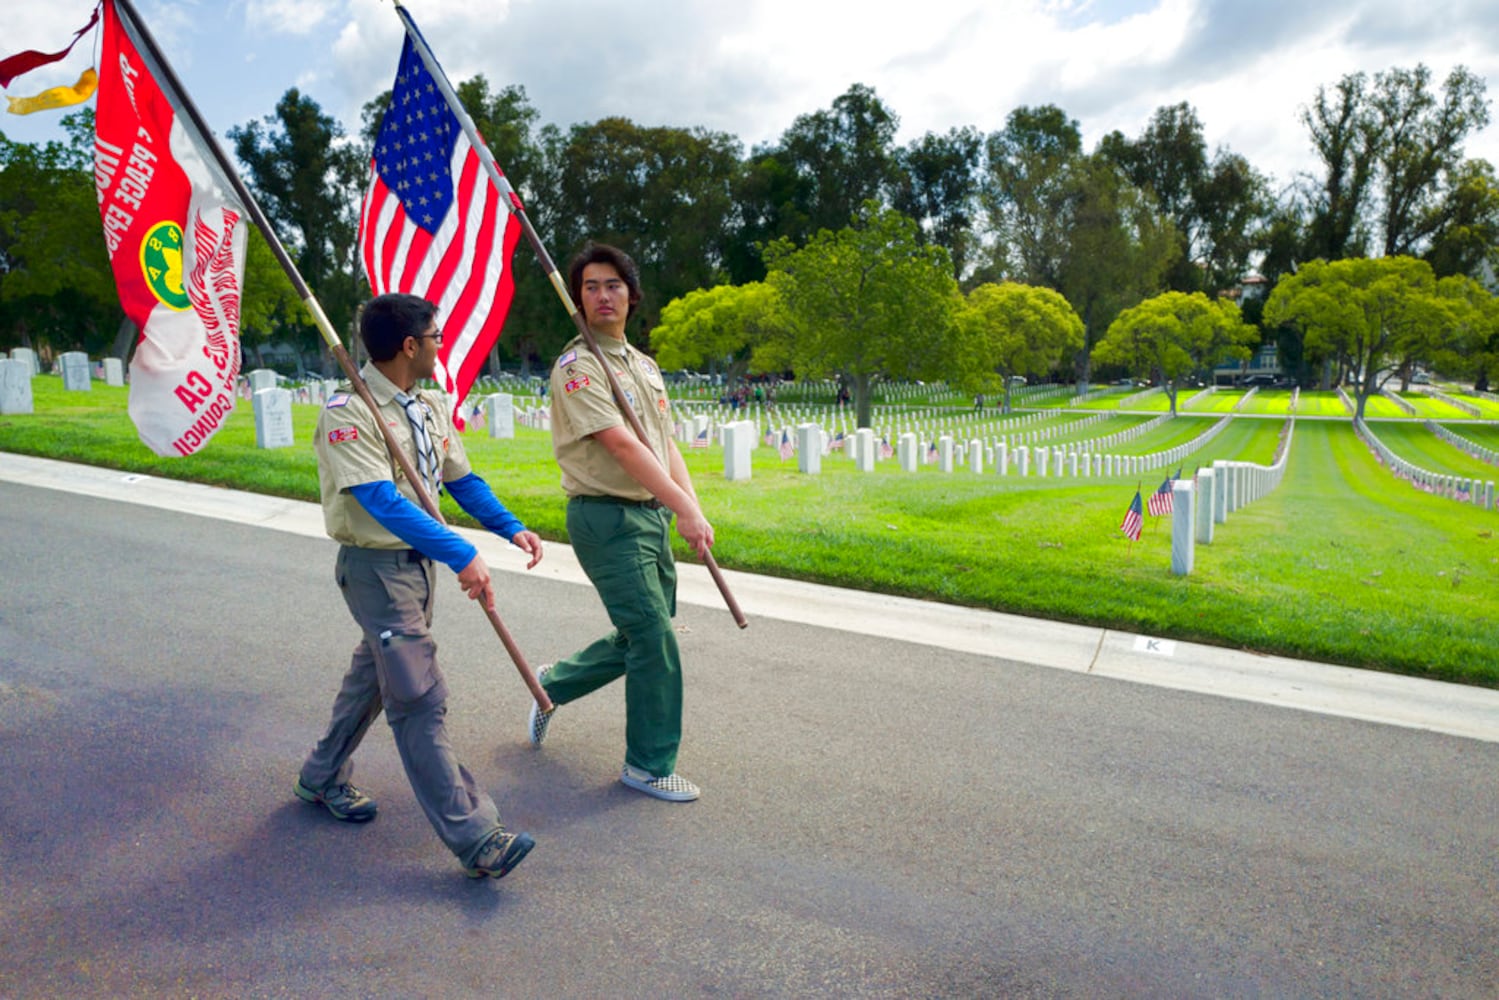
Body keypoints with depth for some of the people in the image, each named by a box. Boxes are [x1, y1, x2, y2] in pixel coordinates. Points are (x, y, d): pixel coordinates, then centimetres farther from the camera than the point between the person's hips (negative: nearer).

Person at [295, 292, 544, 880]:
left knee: (374, 673, 22)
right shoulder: (349, 412, -20)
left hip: (420, 561, 9)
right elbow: (383, 502, -30)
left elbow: (460, 479, 12)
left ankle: (322, 778, 44)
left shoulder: (430, 406, 7)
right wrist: (461, 556, -39)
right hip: (375, 565, -9)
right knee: (419, 700, -6)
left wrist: (511, 528, -2)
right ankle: (473, 837, -1)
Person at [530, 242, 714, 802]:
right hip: (607, 518, -8)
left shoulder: (644, 366, 17)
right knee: (655, 638, -7)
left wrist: (692, 507, -1)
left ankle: (553, 683, 39)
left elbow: (665, 444, 14)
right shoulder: (577, 367, -10)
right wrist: (685, 509, -25)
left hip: (652, 515, 8)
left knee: (641, 637, 15)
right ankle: (649, 765, 11)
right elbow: (621, 446, -21)